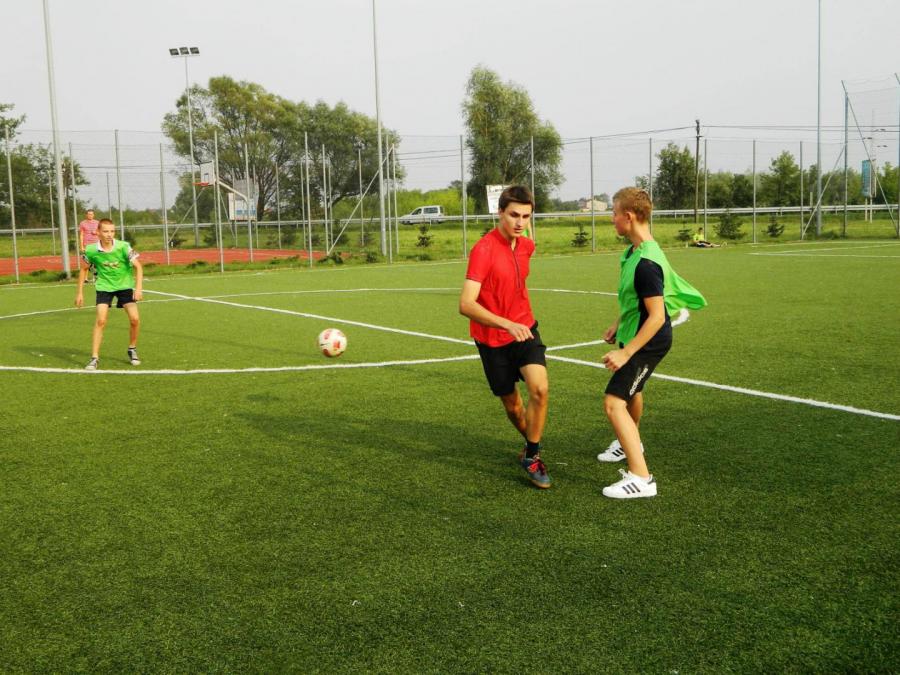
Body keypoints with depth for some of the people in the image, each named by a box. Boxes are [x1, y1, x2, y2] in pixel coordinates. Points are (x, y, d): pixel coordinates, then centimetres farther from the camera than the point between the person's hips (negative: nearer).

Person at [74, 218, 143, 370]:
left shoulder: (123, 247, -19)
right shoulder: (91, 250, -14)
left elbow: (137, 266, -16)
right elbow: (84, 269, 3)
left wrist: (139, 288, -28)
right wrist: (80, 293, 3)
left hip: (124, 285, 0)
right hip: (104, 286, 0)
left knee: (135, 319, -10)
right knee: (101, 320, -14)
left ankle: (132, 350, 15)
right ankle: (94, 358, -5)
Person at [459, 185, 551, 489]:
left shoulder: (527, 246, -1)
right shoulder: (483, 250, -22)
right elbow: (466, 305, -32)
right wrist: (507, 324, -40)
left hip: (525, 329, 4)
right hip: (492, 338, -4)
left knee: (539, 387, -19)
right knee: (511, 403, 10)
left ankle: (531, 455, -2)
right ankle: (531, 443, 40)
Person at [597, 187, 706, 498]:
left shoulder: (646, 263, -29)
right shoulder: (633, 251, 2)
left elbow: (656, 316, -29)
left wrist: (625, 353, -29)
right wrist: (618, 325, 23)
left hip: (648, 341, -10)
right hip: (633, 333, 10)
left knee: (614, 403, -16)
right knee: (631, 389, 30)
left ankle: (641, 478, -13)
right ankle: (630, 444, 57)